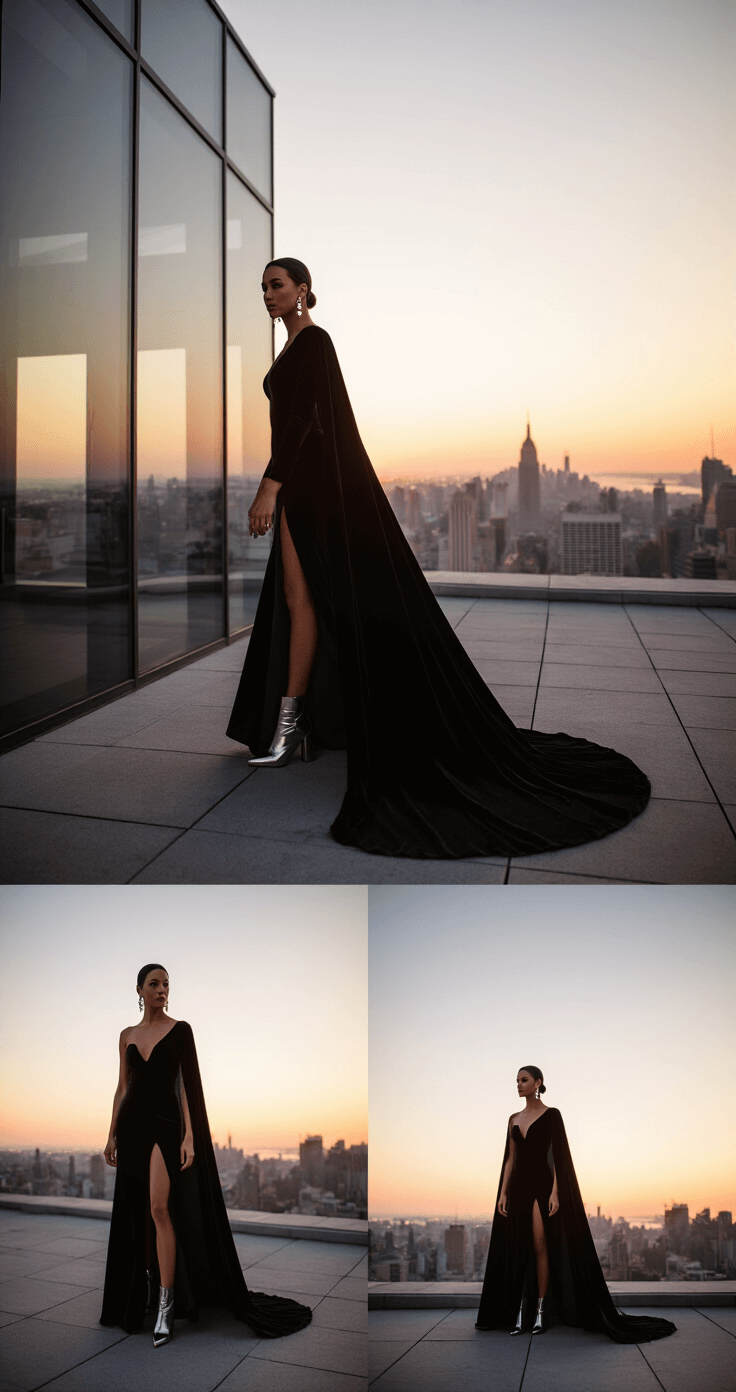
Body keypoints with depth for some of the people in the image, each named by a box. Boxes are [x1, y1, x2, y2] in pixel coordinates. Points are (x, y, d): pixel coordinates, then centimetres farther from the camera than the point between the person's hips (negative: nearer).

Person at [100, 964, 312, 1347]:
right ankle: (145, 1285, 27)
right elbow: (122, 1086, 14)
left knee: (159, 1208, -14)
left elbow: (187, 1083, -6)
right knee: (134, 1211, 10)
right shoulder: (128, 1035, 10)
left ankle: (166, 1304, -9)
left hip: (165, 1122, -4)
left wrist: (189, 1135, -14)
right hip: (132, 1122, 4)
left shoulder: (179, 1030, -2)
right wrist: (112, 1134, 10)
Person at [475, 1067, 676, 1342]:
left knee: (540, 1247, -8)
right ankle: (520, 1312, 9)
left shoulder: (551, 1115, -3)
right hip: (518, 1187, 5)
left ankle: (541, 1311, 2)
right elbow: (509, 1159, 12)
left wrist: (555, 1192, -17)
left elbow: (559, 1156, -8)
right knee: (517, 1250, 3)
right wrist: (502, 1193, 4)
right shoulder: (514, 1119, 13)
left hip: (542, 1185, -5)